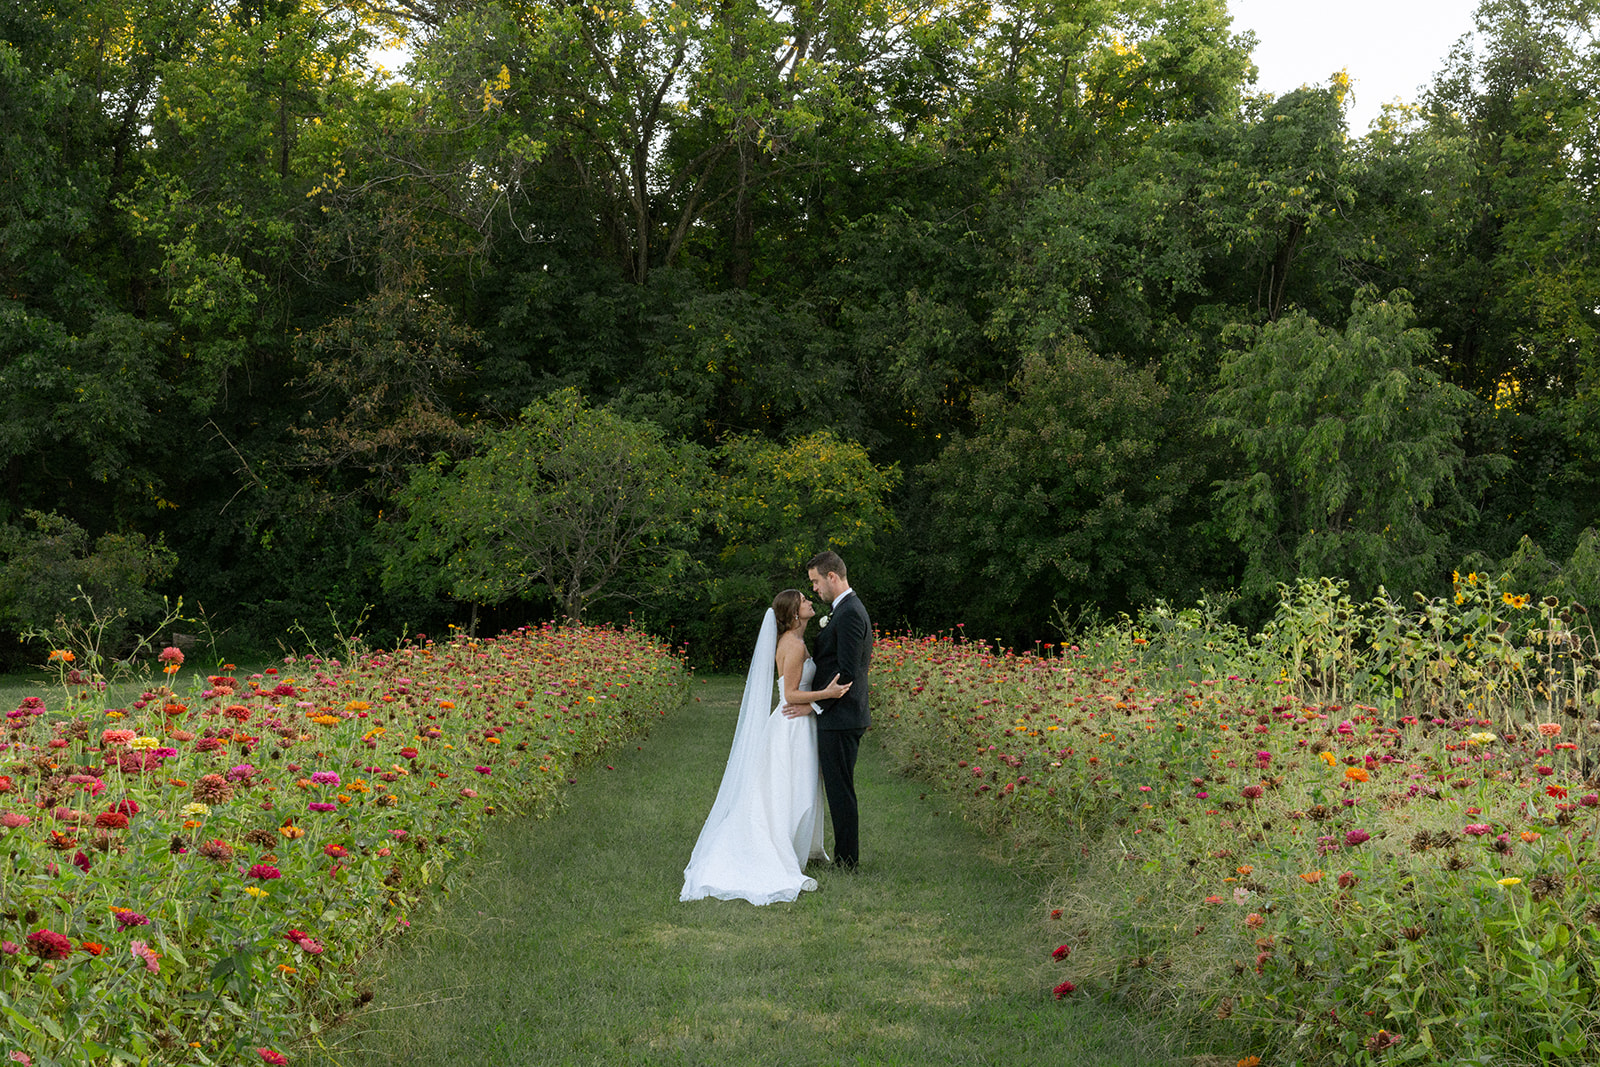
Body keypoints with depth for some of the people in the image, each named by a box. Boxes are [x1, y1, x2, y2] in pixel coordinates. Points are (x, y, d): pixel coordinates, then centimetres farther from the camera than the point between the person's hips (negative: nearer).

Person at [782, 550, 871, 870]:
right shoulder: (845, 610, 16)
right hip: (839, 715, 11)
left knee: (840, 789, -4)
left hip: (839, 718, -11)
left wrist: (814, 705, -15)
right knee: (839, 788, 14)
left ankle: (846, 861, 1)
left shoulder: (850, 614, -17)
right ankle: (845, 857, 20)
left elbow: (846, 672, -22)